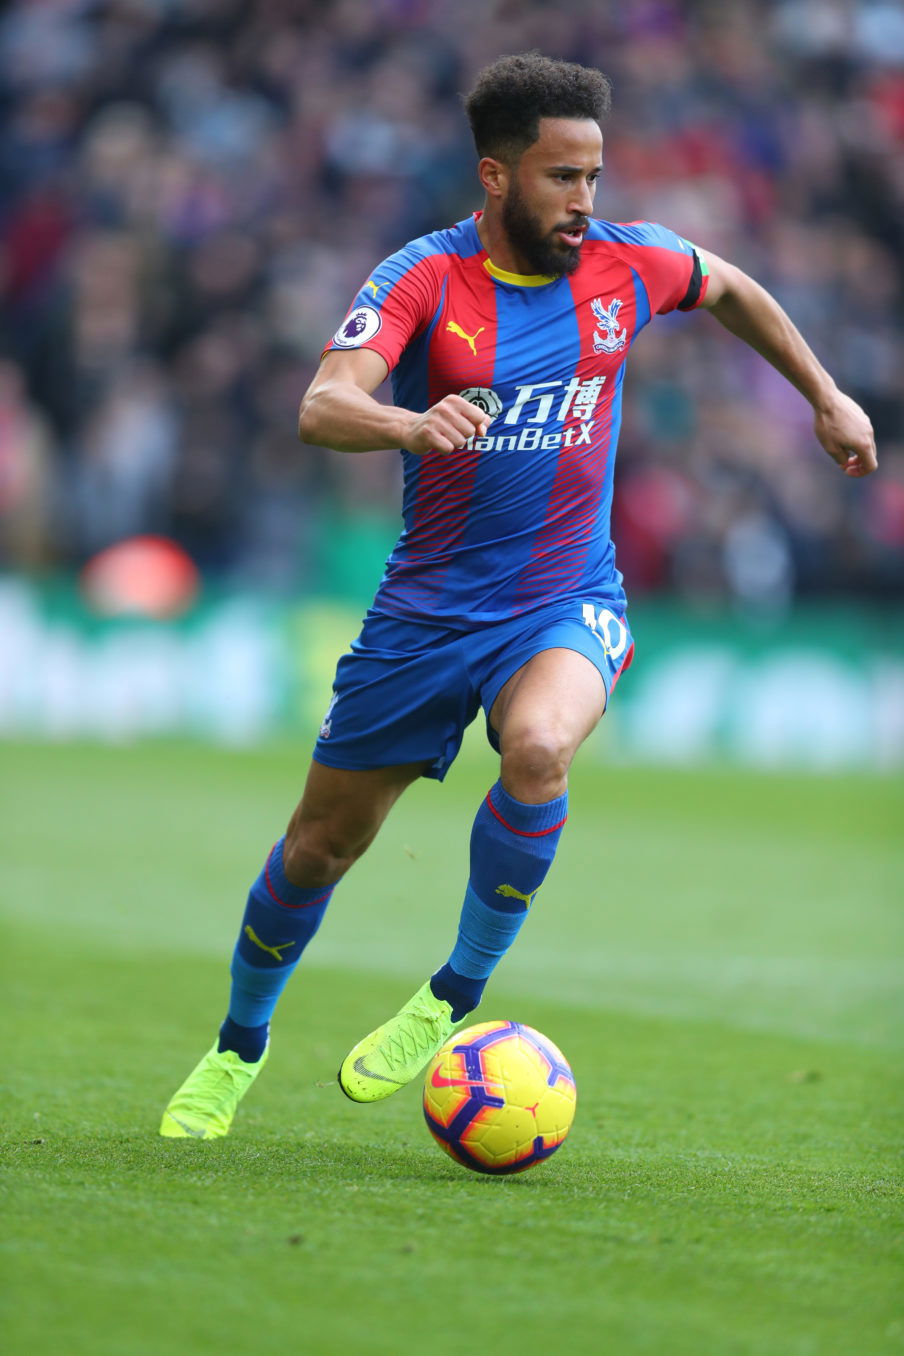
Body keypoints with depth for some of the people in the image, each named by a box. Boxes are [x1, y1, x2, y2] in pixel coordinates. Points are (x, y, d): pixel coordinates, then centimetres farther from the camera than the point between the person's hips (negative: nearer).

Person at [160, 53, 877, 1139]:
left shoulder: (626, 266, -4)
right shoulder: (425, 278, -14)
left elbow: (729, 289, 20)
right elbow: (320, 408, -29)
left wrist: (827, 399, 24)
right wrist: (412, 425, -49)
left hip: (566, 603, 0)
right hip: (428, 608, 0)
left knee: (537, 750, -33)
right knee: (323, 842, 8)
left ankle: (455, 997, -13)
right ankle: (238, 1049, 34)